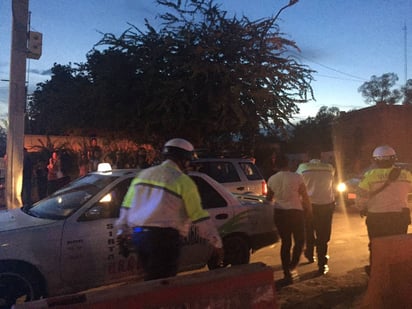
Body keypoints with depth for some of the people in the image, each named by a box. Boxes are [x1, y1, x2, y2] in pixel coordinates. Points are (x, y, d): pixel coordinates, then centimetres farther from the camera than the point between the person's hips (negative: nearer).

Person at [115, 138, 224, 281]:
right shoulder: (183, 181, -6)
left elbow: (126, 207, 16)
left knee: (152, 278, 21)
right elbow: (200, 217, -8)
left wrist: (122, 231, 28)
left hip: (138, 236, 7)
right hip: (165, 238, -6)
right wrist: (217, 244, -1)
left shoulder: (143, 174, 11)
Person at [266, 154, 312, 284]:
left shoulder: (272, 179, 0)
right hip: (295, 212, -3)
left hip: (279, 213, 3)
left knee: (285, 242, 13)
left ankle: (287, 273, 17)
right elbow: (305, 196, -4)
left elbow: (269, 198, 8)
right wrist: (309, 210, 11)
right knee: (299, 241, 15)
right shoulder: (297, 177, -10)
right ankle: (292, 267, 4)